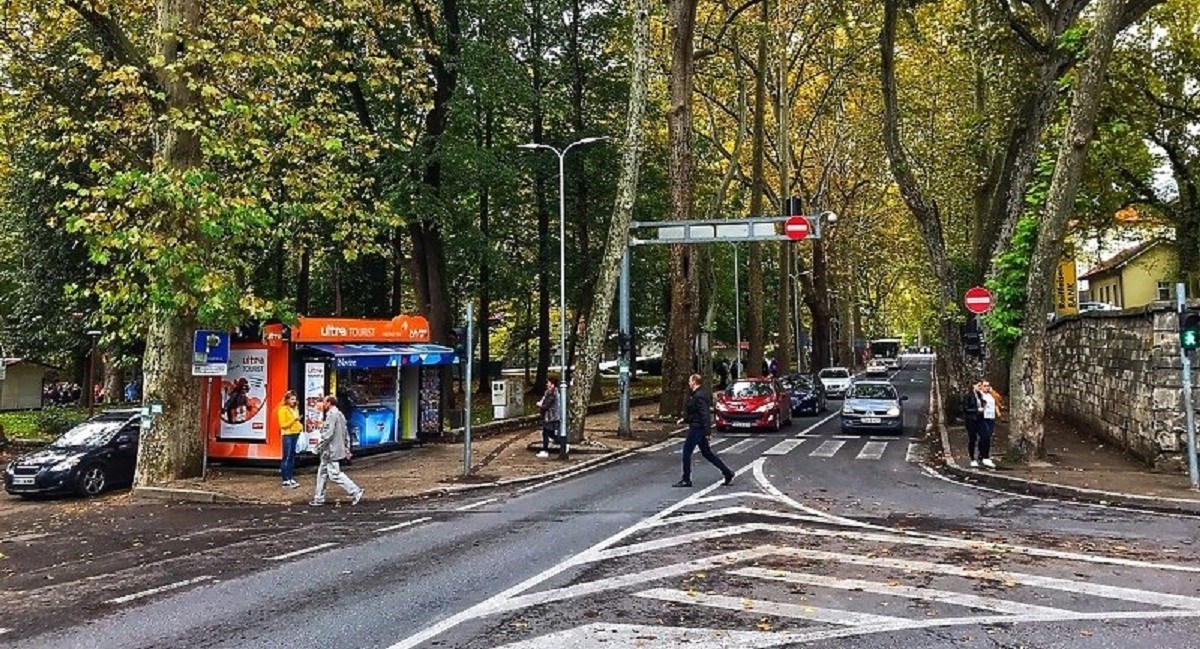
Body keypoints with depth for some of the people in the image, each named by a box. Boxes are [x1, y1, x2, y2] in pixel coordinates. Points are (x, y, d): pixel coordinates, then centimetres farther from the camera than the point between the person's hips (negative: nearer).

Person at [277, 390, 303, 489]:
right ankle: (285, 481, -5)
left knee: (292, 457, 10)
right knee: (287, 457, -6)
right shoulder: (283, 410, -8)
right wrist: (293, 420, -23)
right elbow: (283, 425, -12)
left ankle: (291, 478, 14)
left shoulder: (295, 408, 14)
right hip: (287, 435, -7)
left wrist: (300, 426, 7)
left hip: (295, 434, 7)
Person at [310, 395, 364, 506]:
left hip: (331, 451, -10)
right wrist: (346, 448, 22)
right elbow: (346, 433, 19)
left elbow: (328, 434, -23)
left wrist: (319, 446, -14)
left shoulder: (332, 415, -16)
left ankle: (355, 491, -7)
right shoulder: (340, 414, 15)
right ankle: (319, 499, 18)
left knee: (335, 474, -7)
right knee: (322, 473, 14)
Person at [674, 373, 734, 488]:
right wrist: (684, 419, 20)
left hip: (697, 428, -10)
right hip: (697, 428, 10)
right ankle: (727, 472, 17)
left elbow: (704, 414, -23)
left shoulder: (699, 396, -18)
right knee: (706, 453, 15)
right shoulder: (695, 395, 14)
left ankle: (686, 480, 5)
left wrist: (706, 432, -26)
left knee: (687, 451, -2)